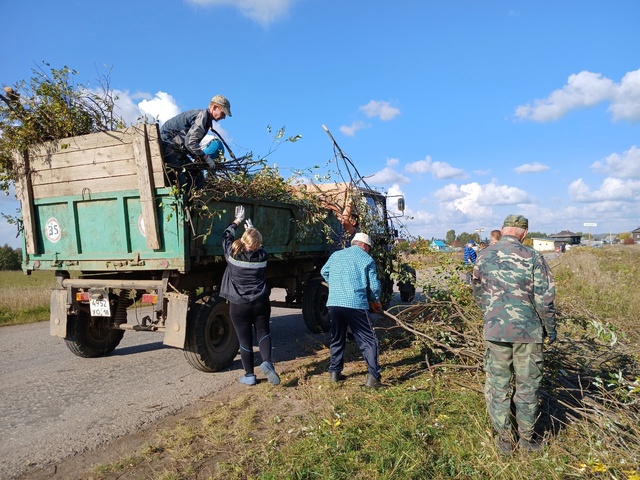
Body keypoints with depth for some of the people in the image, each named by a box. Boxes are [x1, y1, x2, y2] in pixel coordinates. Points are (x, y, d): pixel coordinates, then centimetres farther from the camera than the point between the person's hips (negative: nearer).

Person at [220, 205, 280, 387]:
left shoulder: (233, 254, -8)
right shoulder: (262, 256, -5)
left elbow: (226, 236, 11)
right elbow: (257, 248, 20)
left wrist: (237, 220, 23)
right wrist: (252, 229, 30)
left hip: (239, 305, -1)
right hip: (260, 303, 1)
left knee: (245, 340, 8)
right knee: (263, 333, 15)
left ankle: (249, 375, 18)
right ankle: (267, 362, -8)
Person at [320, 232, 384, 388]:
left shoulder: (336, 255, 16)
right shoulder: (367, 259, 4)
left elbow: (324, 272, 30)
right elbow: (375, 286, 2)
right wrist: (375, 301, 20)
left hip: (334, 303, 5)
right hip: (356, 304, -4)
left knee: (337, 339, 21)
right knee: (368, 341, 4)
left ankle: (334, 372, 26)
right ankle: (373, 377, 1)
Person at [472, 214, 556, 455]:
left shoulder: (484, 256, 0)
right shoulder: (532, 257, -9)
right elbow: (544, 298, -7)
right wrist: (550, 330, 7)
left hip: (495, 330, 1)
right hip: (528, 330, -1)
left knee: (498, 384, 12)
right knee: (527, 386, 14)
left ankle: (504, 438, 20)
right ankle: (526, 437, 27)